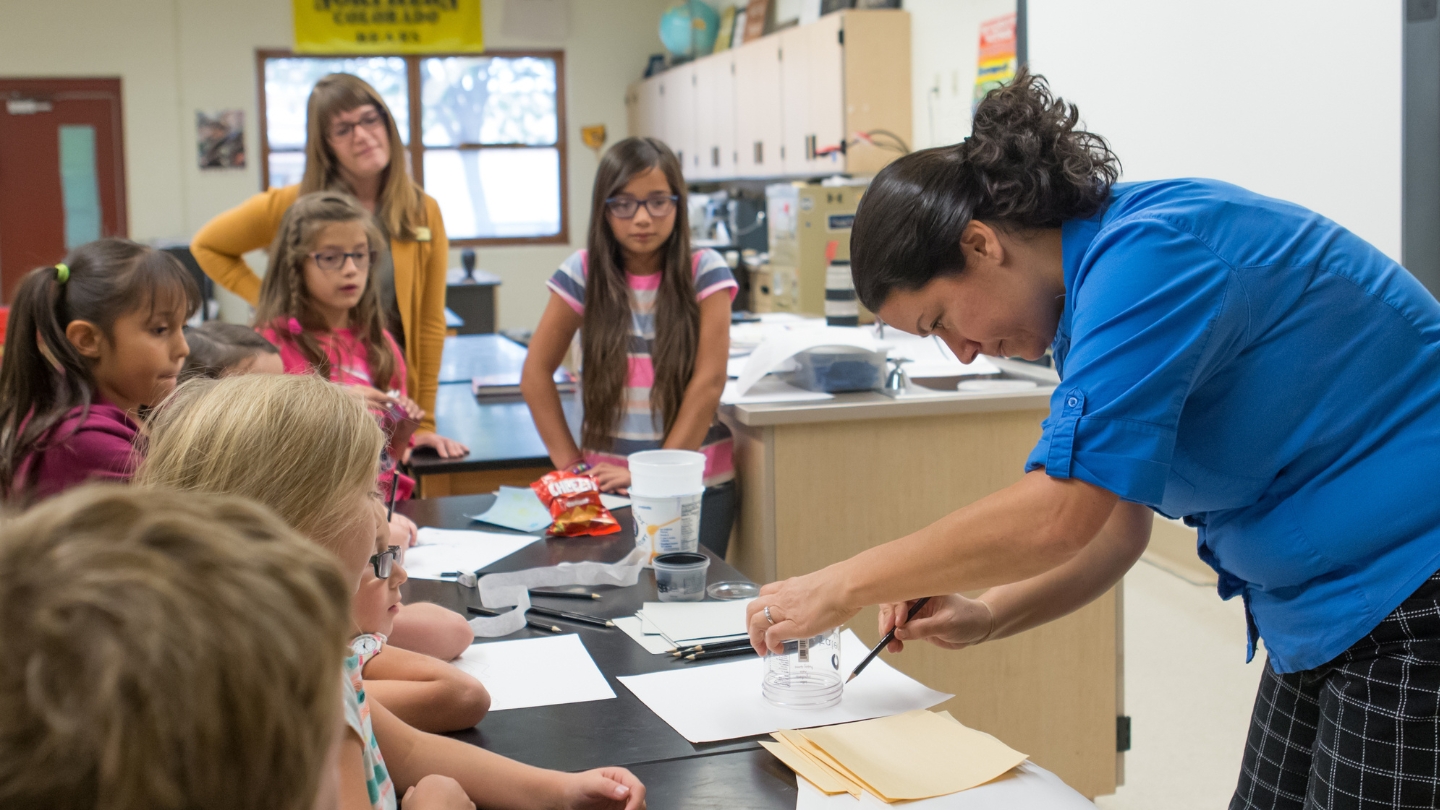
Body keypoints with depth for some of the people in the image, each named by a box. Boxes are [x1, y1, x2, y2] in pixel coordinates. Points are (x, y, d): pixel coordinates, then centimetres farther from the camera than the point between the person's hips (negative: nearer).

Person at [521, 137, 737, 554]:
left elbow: (708, 381, -9)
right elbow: (536, 373, 2)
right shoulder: (584, 273, -1)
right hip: (607, 484, 1)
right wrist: (571, 466, -4)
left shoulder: (704, 273, -5)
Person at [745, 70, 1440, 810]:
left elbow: (1060, 513, -27)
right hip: (1324, 620, 9)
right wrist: (986, 617, 0)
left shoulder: (1147, 253, -22)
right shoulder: (1097, 279, 8)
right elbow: (1118, 523, 13)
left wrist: (842, 586, -19)